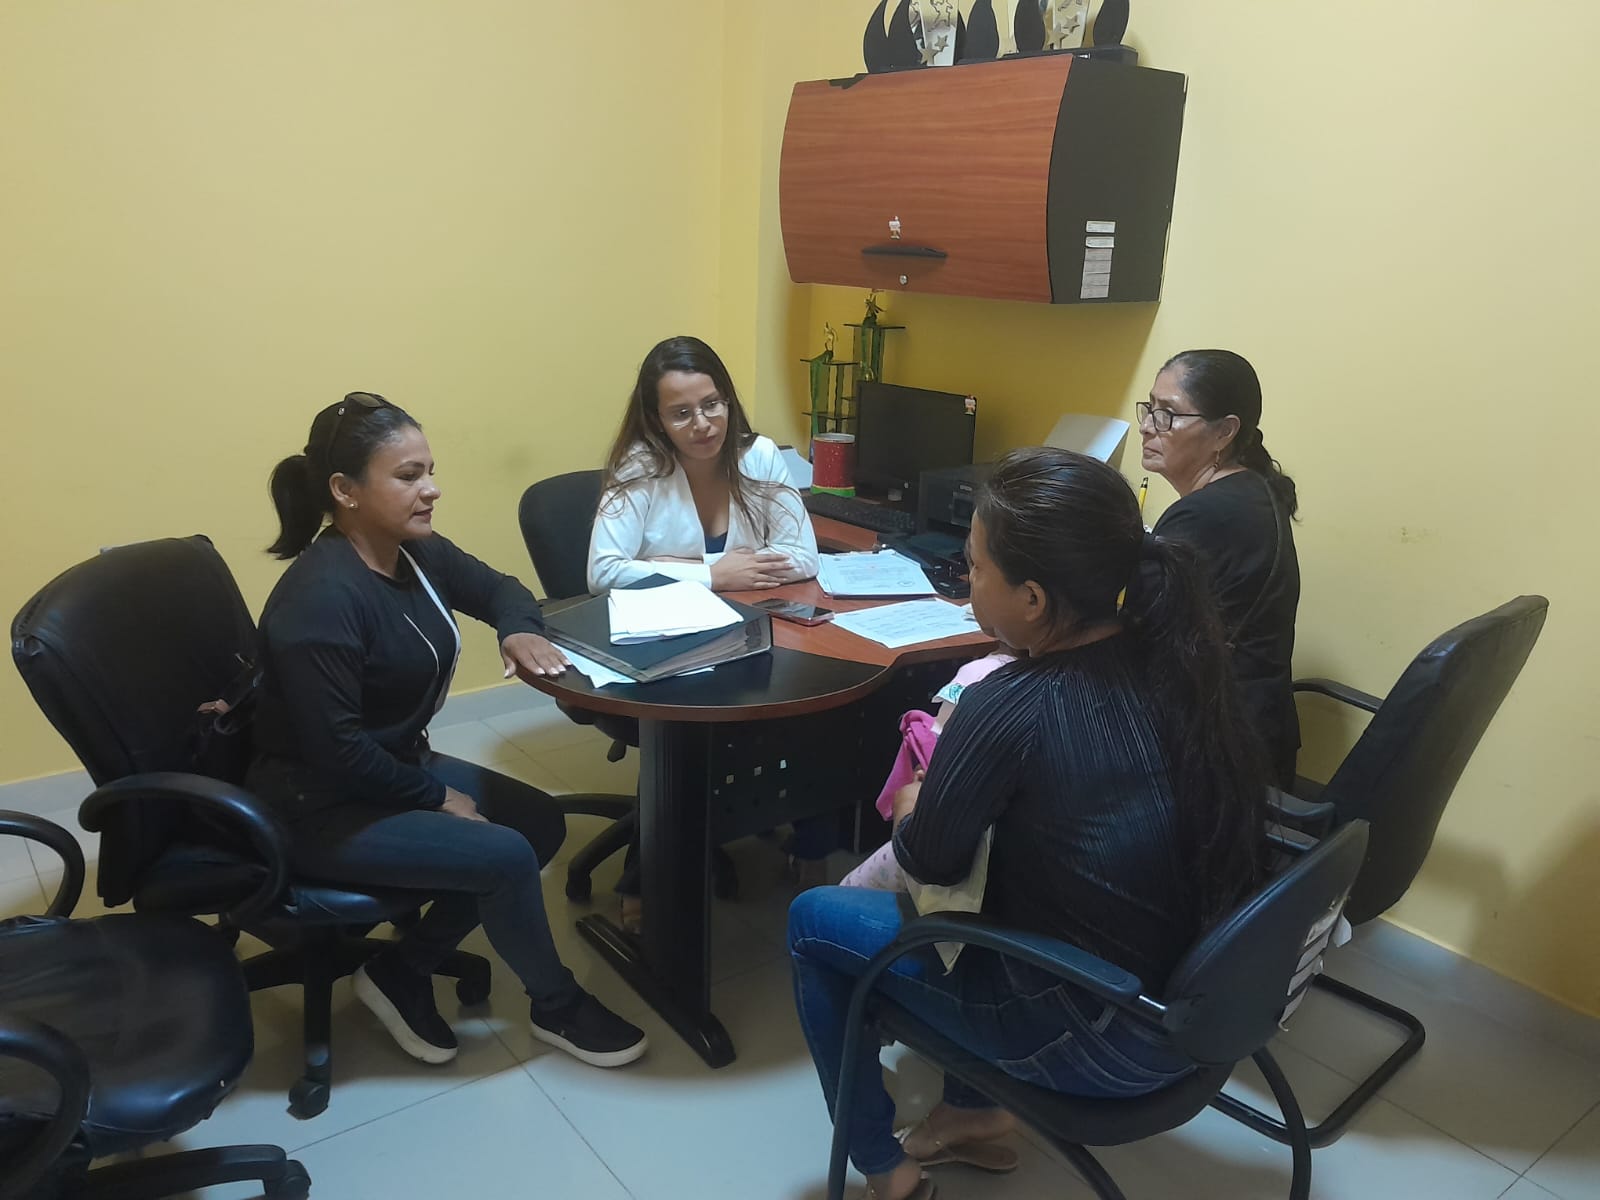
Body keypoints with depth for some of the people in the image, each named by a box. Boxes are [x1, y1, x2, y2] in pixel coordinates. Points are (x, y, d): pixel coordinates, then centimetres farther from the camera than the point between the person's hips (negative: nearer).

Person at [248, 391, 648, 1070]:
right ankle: (555, 1007, 10)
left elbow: (495, 587, 15)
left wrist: (517, 630, -9)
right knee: (505, 856, -18)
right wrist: (436, 797, -16)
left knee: (541, 822, 1)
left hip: (396, 765, 9)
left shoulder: (416, 553, -3)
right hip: (319, 806, -9)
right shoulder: (321, 599, -29)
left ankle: (402, 972, 12)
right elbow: (337, 748, -29)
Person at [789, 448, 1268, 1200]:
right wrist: (957, 777, 9)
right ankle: (975, 1111, 33)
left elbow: (929, 862, -10)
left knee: (813, 920, 8)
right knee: (976, 871, 26)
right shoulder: (1176, 655, -7)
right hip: (1205, 999, 7)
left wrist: (911, 803, 10)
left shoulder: (1013, 710, -27)